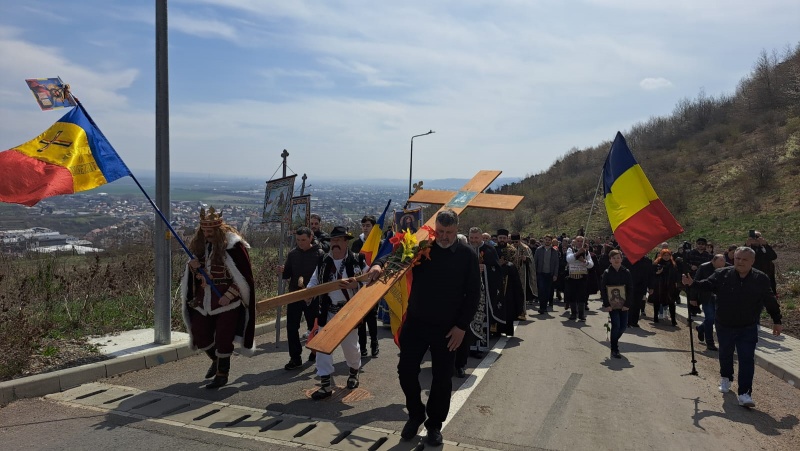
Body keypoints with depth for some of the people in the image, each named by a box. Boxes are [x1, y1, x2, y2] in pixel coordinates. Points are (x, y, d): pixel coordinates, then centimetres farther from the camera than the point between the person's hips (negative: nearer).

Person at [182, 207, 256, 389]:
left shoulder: (233, 245, -15)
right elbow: (194, 275, 15)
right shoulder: (199, 244, 5)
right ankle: (216, 360, 39)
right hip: (203, 301, 7)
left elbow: (243, 276, -14)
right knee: (200, 336, 12)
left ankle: (222, 373, 17)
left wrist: (228, 295, -19)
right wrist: (193, 268, -9)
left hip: (227, 301, -6)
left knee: (223, 339, 0)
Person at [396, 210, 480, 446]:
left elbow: (473, 294, -2)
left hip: (447, 328, -1)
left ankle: (435, 424, 28)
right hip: (416, 322, 1)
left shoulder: (467, 256, -4)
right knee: (406, 370, 3)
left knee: (442, 378, 8)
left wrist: (462, 326, -8)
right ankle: (416, 414, 28)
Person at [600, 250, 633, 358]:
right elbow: (603, 289, -4)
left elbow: (630, 289, 0)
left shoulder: (626, 272, 0)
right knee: (616, 325, -7)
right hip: (612, 304, -2)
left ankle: (615, 339, 35)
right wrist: (606, 304, -10)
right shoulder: (607, 273, -5)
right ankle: (614, 350, 5)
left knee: (623, 325, 4)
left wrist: (628, 304, -7)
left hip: (623, 304, 3)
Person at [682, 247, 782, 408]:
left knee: (747, 360, -7)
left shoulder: (761, 279, -6)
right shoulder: (723, 274, -6)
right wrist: (692, 283, -21)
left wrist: (777, 321, 8)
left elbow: (770, 301, 3)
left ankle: (745, 394, -4)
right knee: (725, 354, 19)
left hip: (748, 329, -1)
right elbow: (707, 284, -2)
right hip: (725, 326, 2)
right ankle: (725, 378, 46)